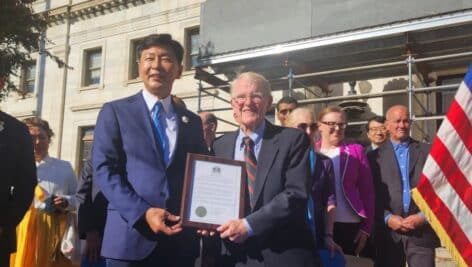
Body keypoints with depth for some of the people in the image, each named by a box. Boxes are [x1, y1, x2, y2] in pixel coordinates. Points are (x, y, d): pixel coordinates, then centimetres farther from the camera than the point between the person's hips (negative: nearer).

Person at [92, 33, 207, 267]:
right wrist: (142, 213, -16)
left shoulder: (192, 122, 14)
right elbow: (103, 170, -5)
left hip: (181, 240, 3)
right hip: (131, 236, -3)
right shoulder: (115, 111, 4)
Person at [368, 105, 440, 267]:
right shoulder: (375, 156, 7)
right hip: (388, 232, 0)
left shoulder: (428, 151, 8)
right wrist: (387, 218, -10)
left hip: (422, 231, 0)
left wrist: (424, 217, -7)